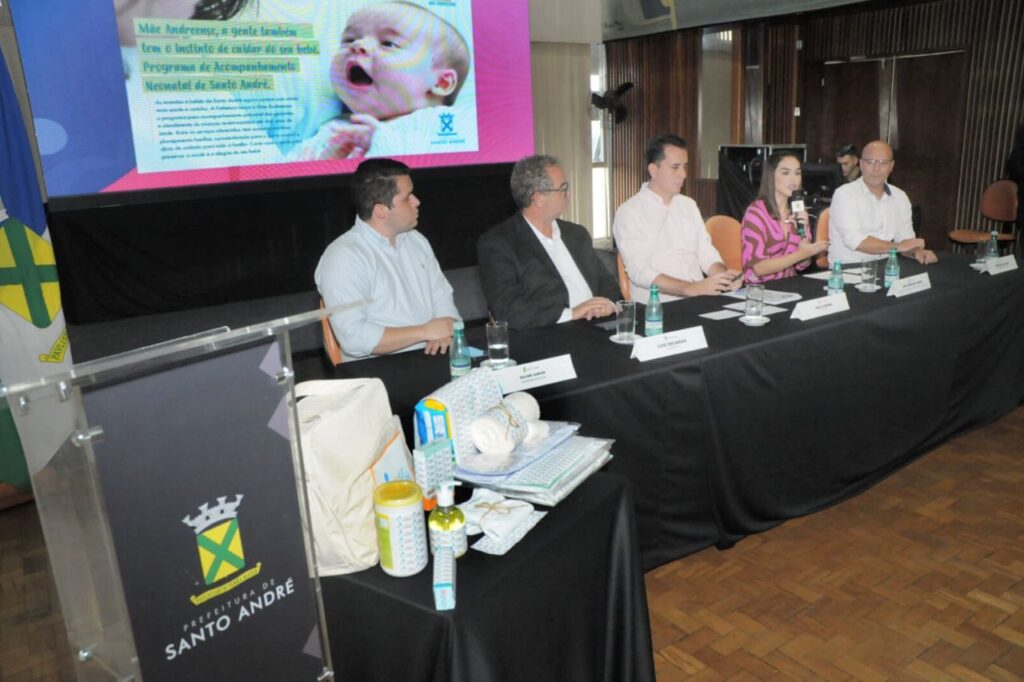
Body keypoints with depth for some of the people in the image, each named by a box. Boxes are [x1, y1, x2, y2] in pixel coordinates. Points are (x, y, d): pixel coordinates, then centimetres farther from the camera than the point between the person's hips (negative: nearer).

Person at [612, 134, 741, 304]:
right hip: (658, 305, -5)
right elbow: (640, 272, -16)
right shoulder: (629, 212, -5)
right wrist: (691, 288, -25)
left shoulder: (689, 205, 17)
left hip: (698, 300, 5)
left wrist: (724, 275, -9)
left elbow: (706, 252, 13)